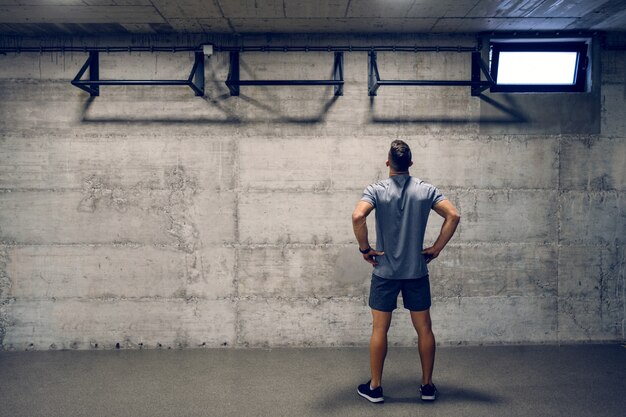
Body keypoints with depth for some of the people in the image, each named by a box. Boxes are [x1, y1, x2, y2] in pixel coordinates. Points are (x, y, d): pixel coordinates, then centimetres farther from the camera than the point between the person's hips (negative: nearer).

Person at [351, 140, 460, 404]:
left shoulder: (376, 190, -7)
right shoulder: (426, 190, 0)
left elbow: (358, 217, -24)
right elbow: (453, 216, -7)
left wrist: (365, 248, -11)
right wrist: (436, 248, -1)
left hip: (385, 272, -2)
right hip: (417, 271, 2)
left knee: (379, 329, 7)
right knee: (424, 328, 11)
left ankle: (375, 387, 14)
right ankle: (427, 386, 20)